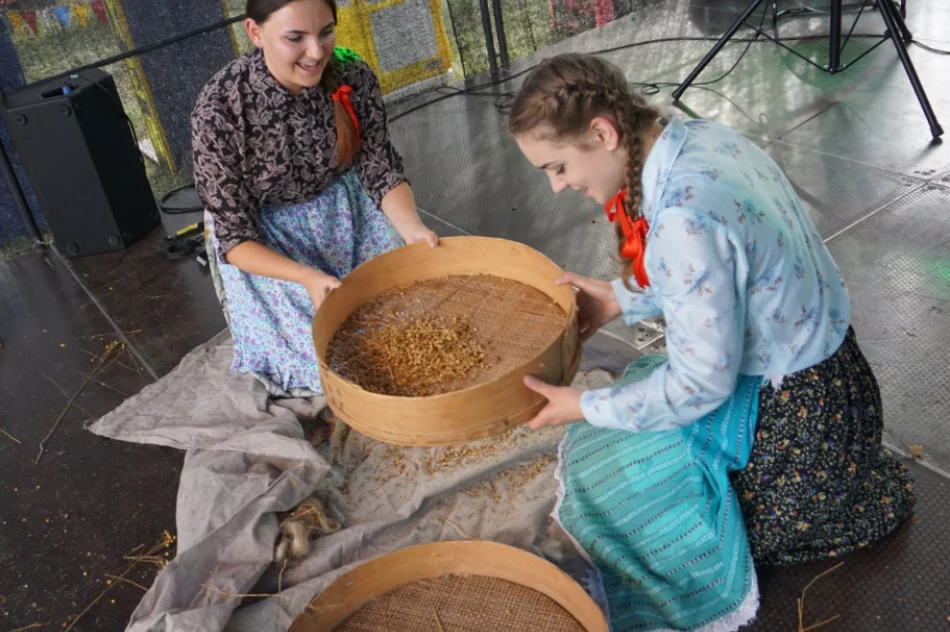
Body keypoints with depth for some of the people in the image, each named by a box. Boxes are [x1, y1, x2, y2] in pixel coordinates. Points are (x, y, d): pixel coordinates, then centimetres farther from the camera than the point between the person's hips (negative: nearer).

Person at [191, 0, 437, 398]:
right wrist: (308, 278, -39)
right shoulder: (219, 111, -29)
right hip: (264, 241, -3)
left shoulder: (354, 77, -20)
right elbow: (234, 238, -23)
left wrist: (412, 229, -30)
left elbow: (381, 169, -10)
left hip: (344, 209, 4)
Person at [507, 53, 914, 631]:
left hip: (791, 407, -9)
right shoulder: (699, 136, -6)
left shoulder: (684, 216, -34)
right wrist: (621, 297, 6)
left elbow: (701, 384, -25)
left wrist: (586, 409, -13)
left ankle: (871, 497, 11)